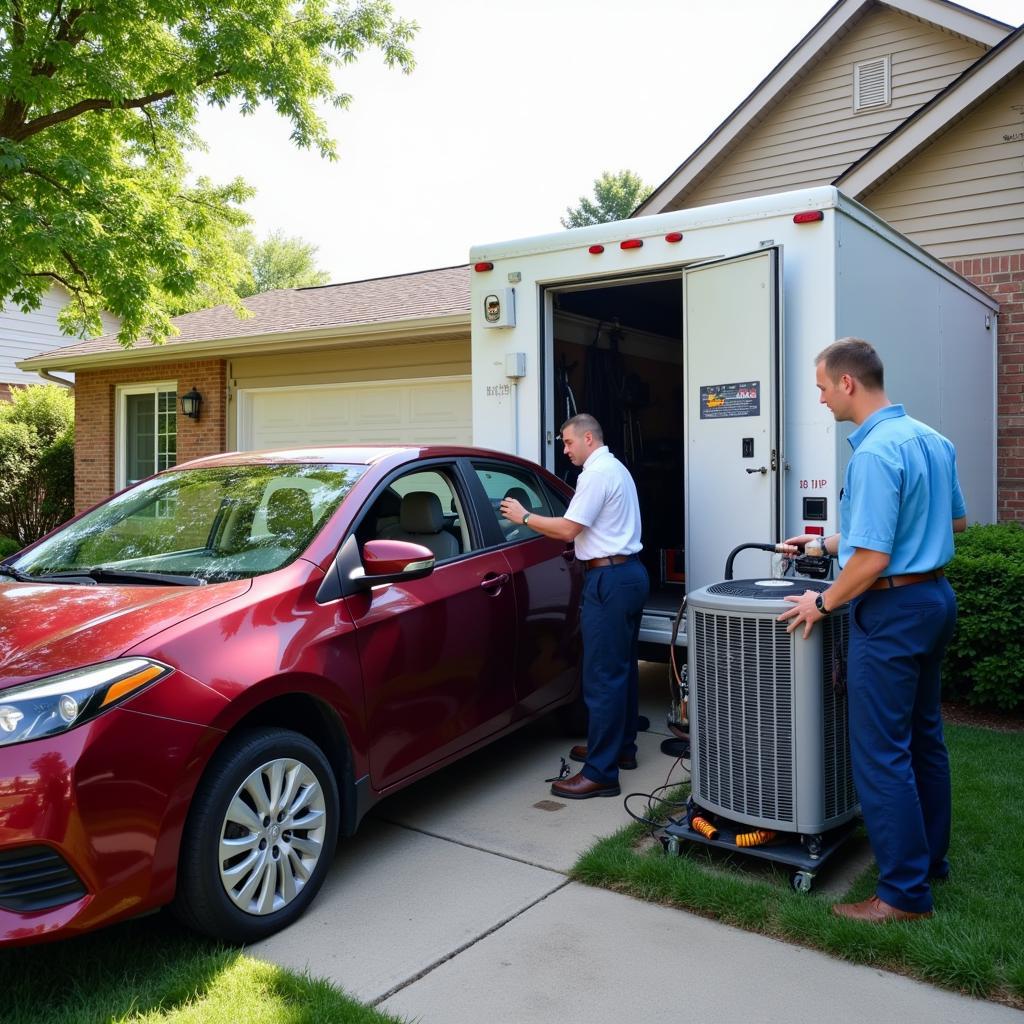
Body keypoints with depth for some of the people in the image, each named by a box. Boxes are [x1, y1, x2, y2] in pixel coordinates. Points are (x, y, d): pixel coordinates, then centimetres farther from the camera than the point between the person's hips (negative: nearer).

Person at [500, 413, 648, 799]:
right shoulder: (615, 468, 20)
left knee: (602, 677, -9)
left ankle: (601, 773, -5)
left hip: (610, 579, -11)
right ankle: (621, 747, 29)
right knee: (622, 668, 17)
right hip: (629, 573, 11)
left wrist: (524, 517, -6)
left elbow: (568, 529, -16)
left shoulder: (597, 473, -13)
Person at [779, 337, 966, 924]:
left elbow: (873, 558, -25)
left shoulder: (876, 453, -22)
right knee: (924, 738, 19)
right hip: (936, 597, 10)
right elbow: (956, 521, 20)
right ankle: (931, 859, 33)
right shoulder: (932, 439, 8)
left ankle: (906, 893, 8)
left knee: (881, 754, -1)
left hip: (893, 611, -10)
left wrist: (824, 602, -8)